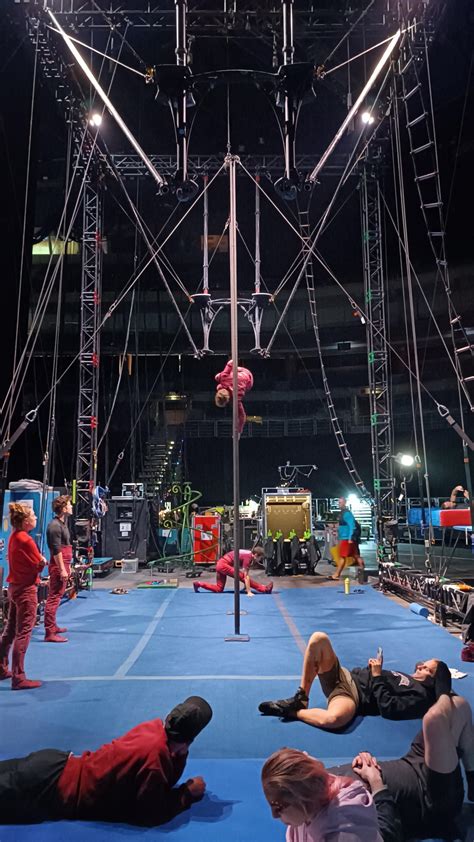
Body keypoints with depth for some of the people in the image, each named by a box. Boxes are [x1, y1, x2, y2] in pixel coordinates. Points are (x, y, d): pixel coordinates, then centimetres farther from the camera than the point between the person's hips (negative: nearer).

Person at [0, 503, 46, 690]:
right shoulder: (26, 540, -21)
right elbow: (41, 565, -17)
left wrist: (37, 560, -4)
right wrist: (42, 560, 3)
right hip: (26, 590, -9)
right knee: (23, 634, -3)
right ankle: (18, 678, 2)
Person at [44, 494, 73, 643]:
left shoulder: (62, 523, 14)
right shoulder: (55, 525, -16)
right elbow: (56, 550, -21)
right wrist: (62, 569, -22)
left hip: (63, 565, 10)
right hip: (58, 566, -10)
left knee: (57, 596, 18)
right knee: (54, 598, -8)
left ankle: (53, 626, 29)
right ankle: (50, 633, -6)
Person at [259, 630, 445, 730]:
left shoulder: (420, 696, -3)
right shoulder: (409, 679, 24)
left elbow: (387, 708, -17)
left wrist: (377, 676, -12)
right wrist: (376, 669, 10)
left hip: (353, 696, -9)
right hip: (347, 676, 9)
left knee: (334, 719, -46)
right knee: (319, 638, -13)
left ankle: (294, 711, -15)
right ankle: (301, 697, -7)